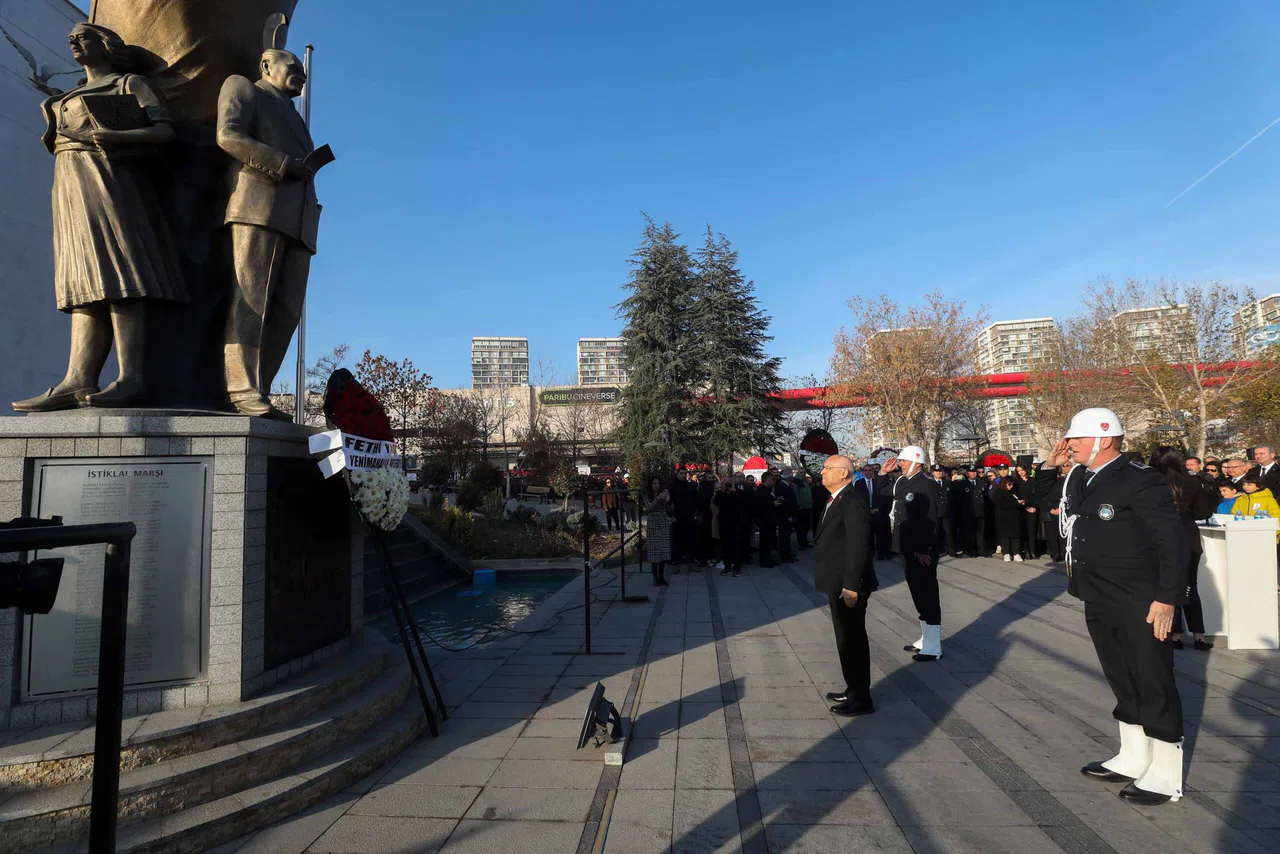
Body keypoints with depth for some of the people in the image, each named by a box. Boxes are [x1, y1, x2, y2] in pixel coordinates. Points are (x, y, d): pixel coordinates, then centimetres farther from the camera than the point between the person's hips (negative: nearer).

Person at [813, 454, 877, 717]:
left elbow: (858, 547, -23)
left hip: (848, 587, -10)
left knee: (852, 640, 1)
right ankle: (853, 690, 32)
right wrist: (839, 585, 14)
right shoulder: (834, 501, 12)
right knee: (847, 638, 19)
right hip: (837, 585, 10)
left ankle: (861, 699, 14)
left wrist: (851, 586, -24)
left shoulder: (853, 504, -19)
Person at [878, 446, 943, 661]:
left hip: (922, 552, -9)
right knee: (918, 595, 18)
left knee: (927, 596, 0)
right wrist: (884, 472, 12)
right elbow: (883, 490, 29)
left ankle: (933, 647, 10)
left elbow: (930, 520, -22)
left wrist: (923, 550, -23)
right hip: (907, 550, 9)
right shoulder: (902, 482, 9)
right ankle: (926, 638, 32)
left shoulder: (927, 484, -16)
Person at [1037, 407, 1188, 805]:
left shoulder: (1140, 481, -15)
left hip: (1140, 607, -8)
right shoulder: (1078, 478, 8)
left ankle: (1164, 777, 20)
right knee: (1123, 685, 19)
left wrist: (1168, 598, -19)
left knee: (1155, 687, 6)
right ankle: (1133, 760, 34)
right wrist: (1050, 464, 4)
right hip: (1099, 604, 8)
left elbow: (1174, 541, -17)